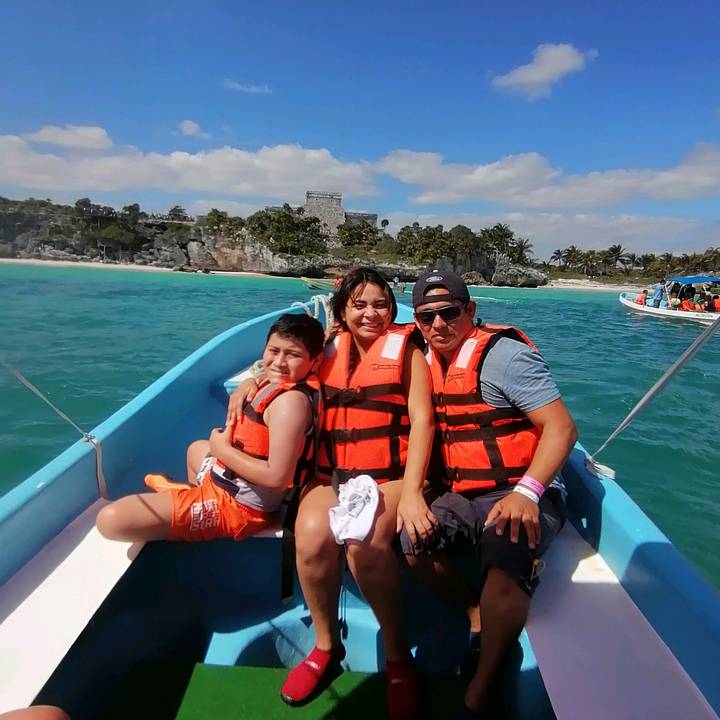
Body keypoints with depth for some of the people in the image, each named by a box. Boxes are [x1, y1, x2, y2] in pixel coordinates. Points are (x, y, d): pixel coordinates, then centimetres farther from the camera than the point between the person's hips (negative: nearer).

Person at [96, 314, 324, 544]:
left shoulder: (291, 400, -26)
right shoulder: (279, 386, 2)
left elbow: (277, 477, -31)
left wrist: (222, 449, -19)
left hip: (237, 506, -10)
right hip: (228, 483, 10)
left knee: (111, 519, -19)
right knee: (197, 448, 41)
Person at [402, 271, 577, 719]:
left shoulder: (504, 354, -14)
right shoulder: (432, 363, 8)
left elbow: (562, 428, -17)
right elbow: (432, 429, 18)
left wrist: (525, 493, -27)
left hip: (521, 495, -6)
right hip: (463, 494, 7)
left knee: (504, 564, -31)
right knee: (414, 543, -12)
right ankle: (477, 613, 13)